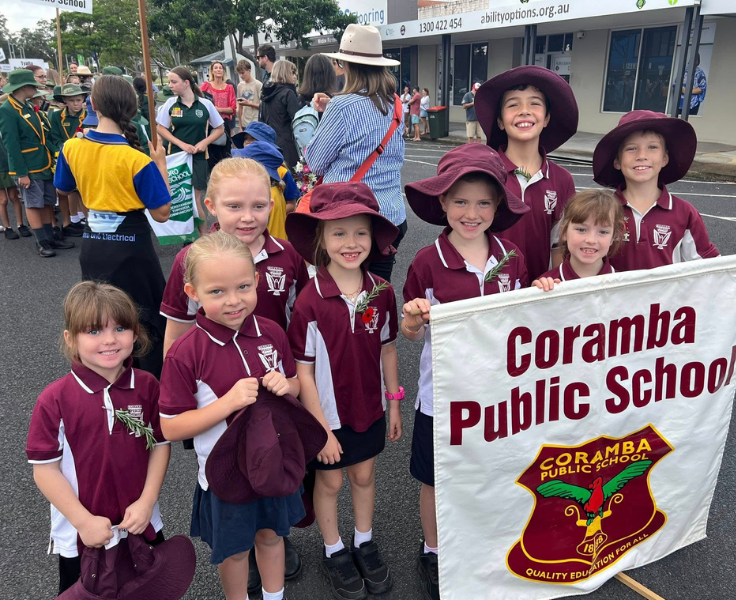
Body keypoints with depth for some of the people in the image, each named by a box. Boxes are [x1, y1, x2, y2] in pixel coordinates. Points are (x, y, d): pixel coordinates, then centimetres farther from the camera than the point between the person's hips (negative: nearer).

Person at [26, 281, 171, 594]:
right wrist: (84, 521, -15)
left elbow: (160, 444, -3)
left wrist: (147, 502, -11)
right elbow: (45, 469, -13)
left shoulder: (147, 386, -11)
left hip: (143, 525, 3)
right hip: (80, 536, -2)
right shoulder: (54, 400, -18)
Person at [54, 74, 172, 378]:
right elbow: (161, 214, -15)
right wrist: (160, 164, -8)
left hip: (93, 243, 6)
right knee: (148, 317, 9)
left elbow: (63, 189, 15)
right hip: (131, 245, -5)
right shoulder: (137, 158, -19)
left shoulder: (71, 147, -3)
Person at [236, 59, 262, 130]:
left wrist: (248, 104, -17)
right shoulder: (240, 85, 9)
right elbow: (240, 107, 12)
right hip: (244, 124, 5)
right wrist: (240, 126, 10)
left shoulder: (258, 85, -5)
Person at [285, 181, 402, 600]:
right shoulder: (310, 302, -23)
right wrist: (321, 426, -13)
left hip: (370, 408, 3)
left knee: (365, 475, 22)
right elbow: (303, 370, -16)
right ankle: (334, 551, 43)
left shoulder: (382, 292, -11)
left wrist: (394, 403, 6)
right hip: (329, 412, -3)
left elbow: (387, 350, 1)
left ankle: (365, 542, 47)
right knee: (330, 481, 17)